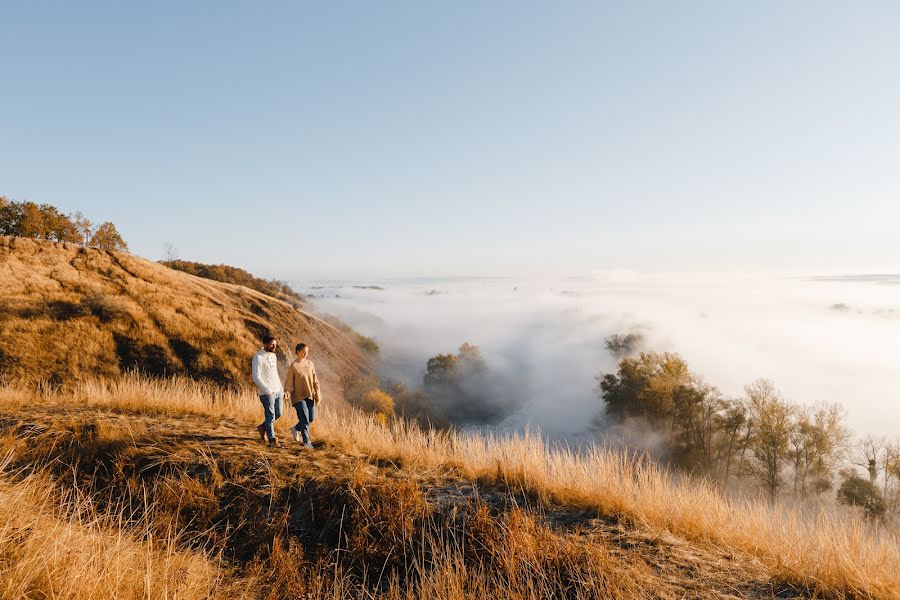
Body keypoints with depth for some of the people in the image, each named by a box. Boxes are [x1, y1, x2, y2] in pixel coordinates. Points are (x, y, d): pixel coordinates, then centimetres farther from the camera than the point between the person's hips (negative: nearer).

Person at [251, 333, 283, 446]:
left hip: (277, 391, 8)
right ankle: (272, 439, 12)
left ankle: (262, 427, 34)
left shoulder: (273, 356, 13)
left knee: (278, 414, 12)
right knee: (270, 416, -2)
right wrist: (268, 390, -20)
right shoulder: (258, 358, -13)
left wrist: (281, 389, 18)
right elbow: (256, 378, -17)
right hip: (267, 393, -8)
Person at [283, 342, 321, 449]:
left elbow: (315, 380, 9)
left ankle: (296, 429, 34)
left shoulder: (310, 363, 5)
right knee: (304, 419, -5)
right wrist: (287, 392, -24)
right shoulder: (293, 366, -9)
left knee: (311, 418, 7)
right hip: (298, 396, -5)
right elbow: (289, 382, -6)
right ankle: (306, 442, 8)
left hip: (309, 396, 5)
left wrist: (318, 394, 5)